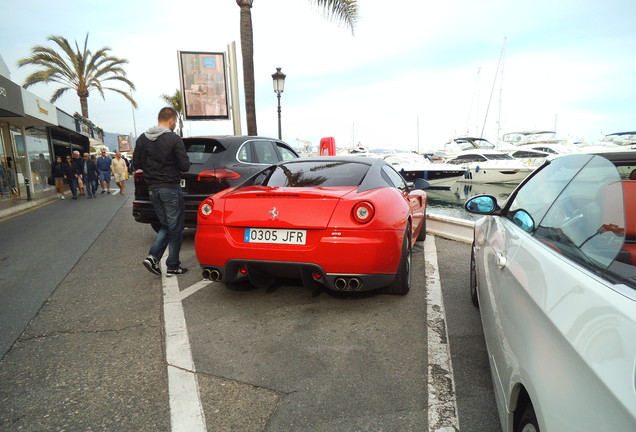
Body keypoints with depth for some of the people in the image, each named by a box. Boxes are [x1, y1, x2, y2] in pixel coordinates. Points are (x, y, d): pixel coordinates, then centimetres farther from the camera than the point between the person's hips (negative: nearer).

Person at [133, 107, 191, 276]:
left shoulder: (142, 139, 6)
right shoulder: (174, 139, -12)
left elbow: (137, 163, 9)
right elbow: (185, 166, -13)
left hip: (153, 189, 6)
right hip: (171, 188, -6)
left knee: (166, 226, 19)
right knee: (175, 229, 5)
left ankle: (153, 256, 3)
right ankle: (173, 266, 12)